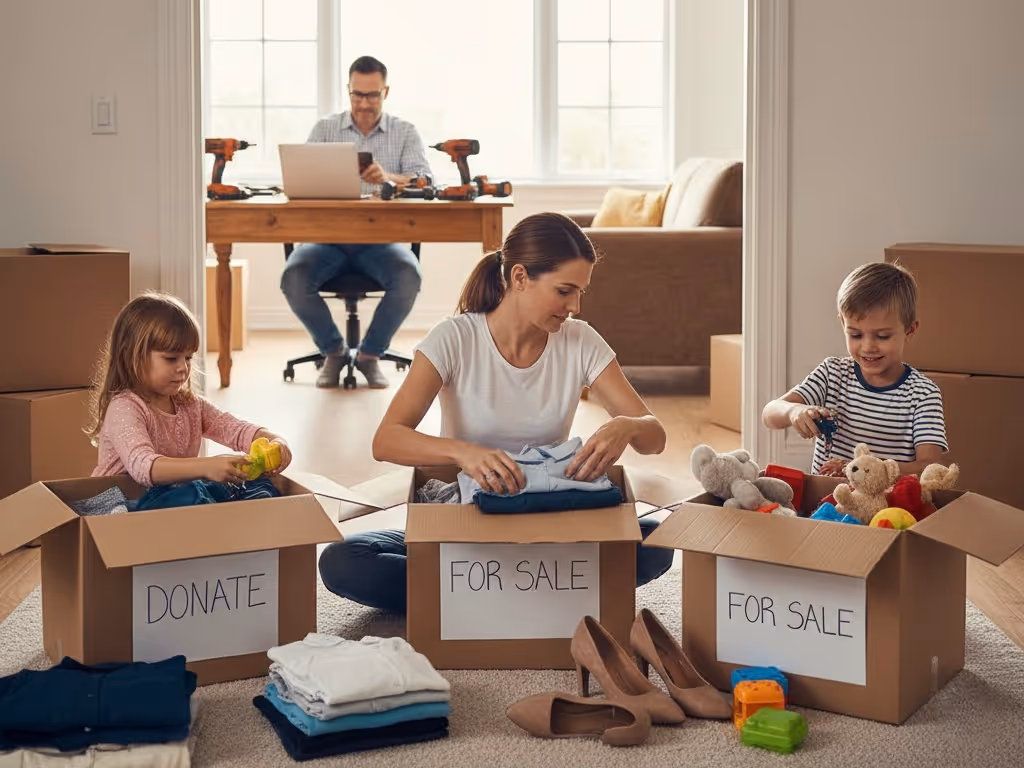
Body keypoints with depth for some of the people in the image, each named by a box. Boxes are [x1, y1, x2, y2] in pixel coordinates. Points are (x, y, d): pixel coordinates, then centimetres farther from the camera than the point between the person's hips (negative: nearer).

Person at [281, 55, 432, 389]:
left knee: (408, 275, -33)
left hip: (380, 239, -1)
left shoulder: (405, 133, 9)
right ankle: (333, 350, -1)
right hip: (327, 236, 1)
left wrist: (389, 178, -29)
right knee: (293, 277, -29)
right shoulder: (324, 129, 13)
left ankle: (370, 353, -7)